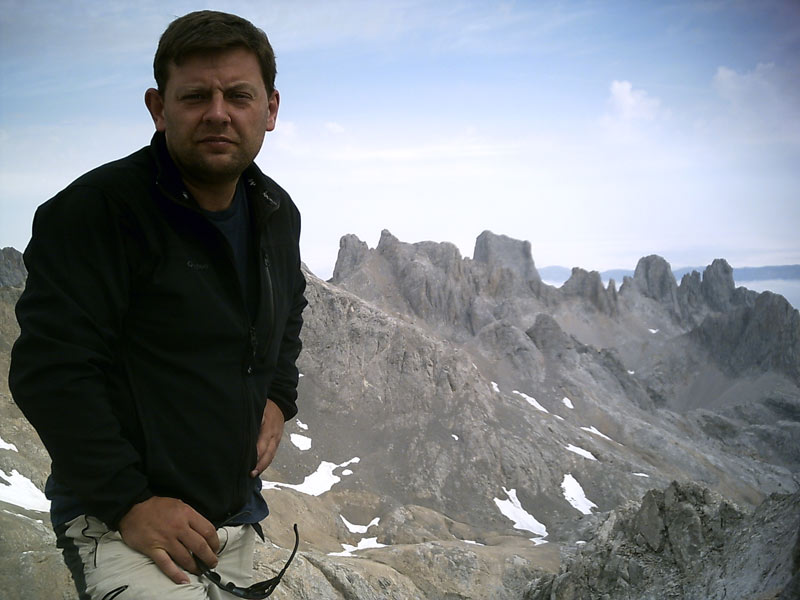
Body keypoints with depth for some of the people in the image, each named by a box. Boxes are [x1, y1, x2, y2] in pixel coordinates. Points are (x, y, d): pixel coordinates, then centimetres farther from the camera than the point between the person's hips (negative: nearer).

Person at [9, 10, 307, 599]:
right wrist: (128, 502, -21)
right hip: (121, 527, -7)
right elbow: (51, 370, -19)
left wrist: (279, 395, 11)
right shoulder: (92, 211, -15)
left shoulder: (277, 214, 7)